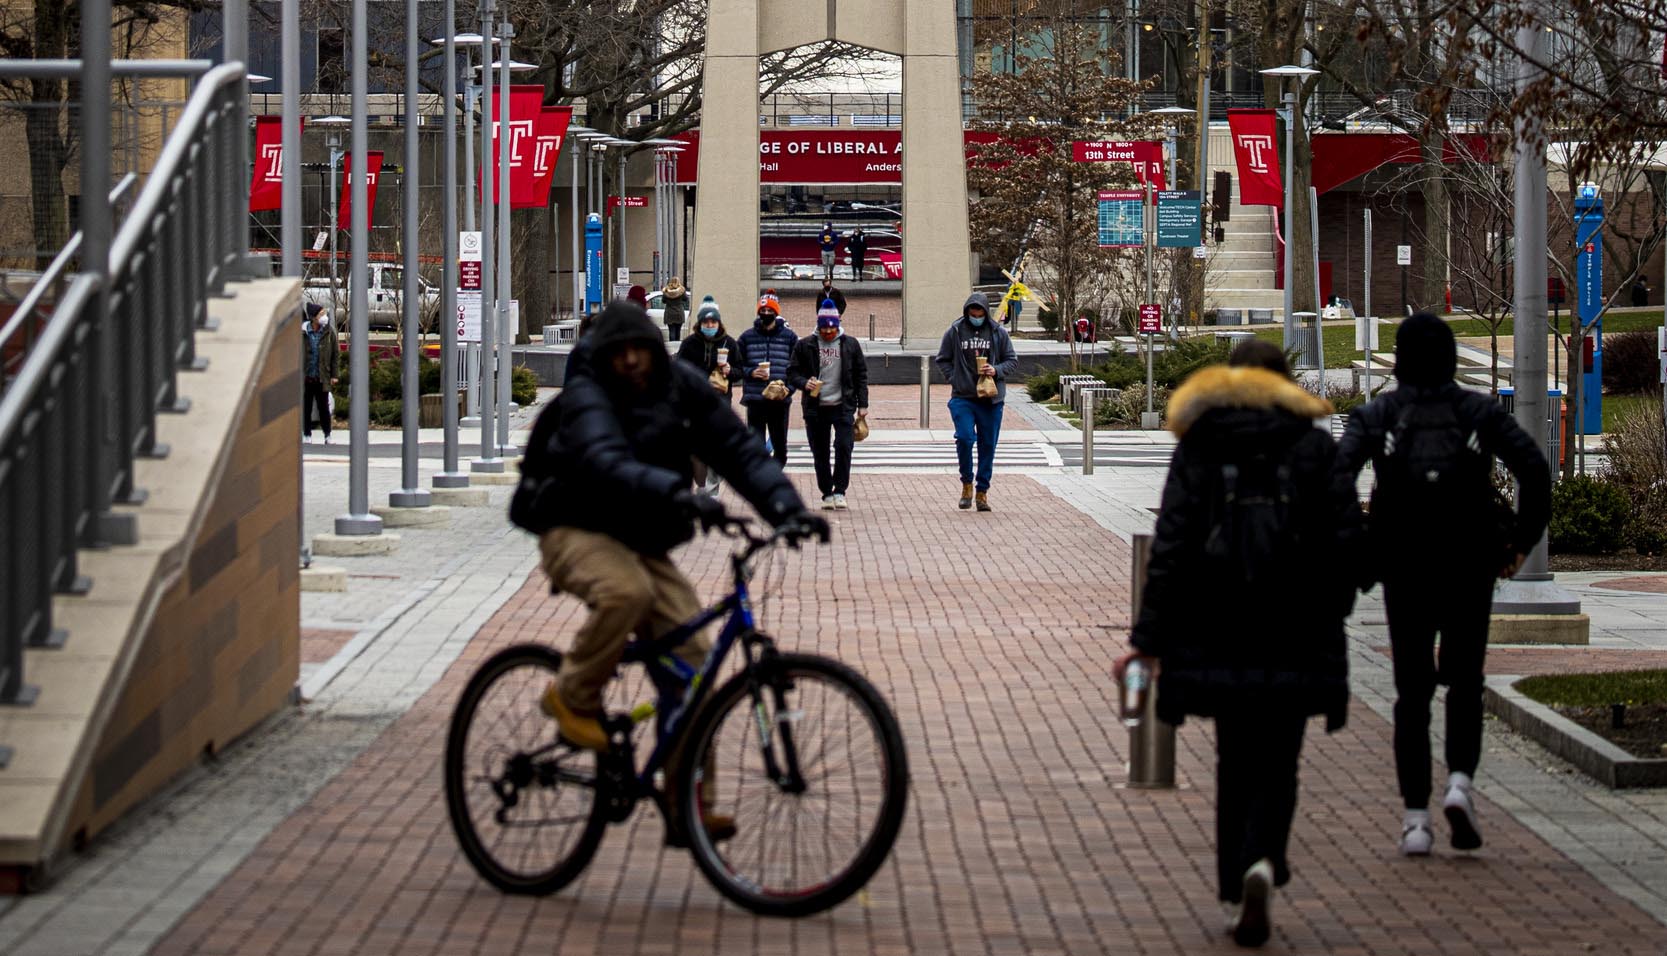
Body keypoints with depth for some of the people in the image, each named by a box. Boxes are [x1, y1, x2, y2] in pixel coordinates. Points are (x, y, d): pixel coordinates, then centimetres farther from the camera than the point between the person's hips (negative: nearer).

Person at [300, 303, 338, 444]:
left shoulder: (329, 331, -2)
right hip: (305, 377, 0)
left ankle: (328, 436, 16)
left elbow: (336, 354, 4)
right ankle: (307, 436, 18)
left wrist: (334, 375, 1)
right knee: (305, 408, 7)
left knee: (324, 408, 5)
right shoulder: (302, 332, -5)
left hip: (322, 378, 0)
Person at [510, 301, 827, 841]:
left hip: (642, 542, 5)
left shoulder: (683, 389, -1)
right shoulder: (586, 400, -18)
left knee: (694, 662, -11)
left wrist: (785, 508, -23)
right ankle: (573, 696, -15)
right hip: (577, 533, -5)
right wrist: (678, 494, -54)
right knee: (627, 591, -39)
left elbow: (738, 451, -5)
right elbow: (609, 465, -37)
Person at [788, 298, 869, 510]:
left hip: (843, 406, 0)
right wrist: (805, 383, -16)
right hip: (815, 408, 1)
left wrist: (862, 405, 5)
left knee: (844, 447, -13)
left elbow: (861, 375, 11)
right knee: (820, 453, 4)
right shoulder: (805, 345, 4)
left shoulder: (850, 345, 7)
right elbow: (792, 373, 5)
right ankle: (827, 493, 15)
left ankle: (839, 491, -4)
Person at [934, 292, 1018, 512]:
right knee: (965, 438, -16)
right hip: (962, 398, -1)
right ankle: (967, 483, 4)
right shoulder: (954, 332, 3)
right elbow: (942, 360, 12)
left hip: (991, 400, 1)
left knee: (988, 445, 5)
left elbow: (1012, 360, 10)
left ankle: (982, 490, 16)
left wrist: (996, 370, -9)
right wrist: (954, 378, -3)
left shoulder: (998, 333, 4)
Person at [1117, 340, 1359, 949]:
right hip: (1294, 628, -1)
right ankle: (1262, 861, -21)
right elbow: (1345, 538, -1)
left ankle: (1236, 891, 15)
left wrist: (1149, 640, -4)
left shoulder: (1197, 447, 2)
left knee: (1235, 760, 14)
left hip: (1217, 625, 1)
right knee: (1276, 761, 5)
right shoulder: (1315, 448, 3)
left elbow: (1171, 545, -4)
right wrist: (1331, 612, 14)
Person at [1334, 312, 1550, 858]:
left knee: (1411, 690, 8)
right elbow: (1534, 468, -9)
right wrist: (1522, 541, -2)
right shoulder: (1480, 412, 4)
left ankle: (1416, 817, 1)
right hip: (1470, 567, 0)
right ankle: (1460, 782, -10)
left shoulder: (1376, 415, 3)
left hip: (1403, 568, 0)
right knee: (1464, 681, 14)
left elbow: (1337, 474, -13)